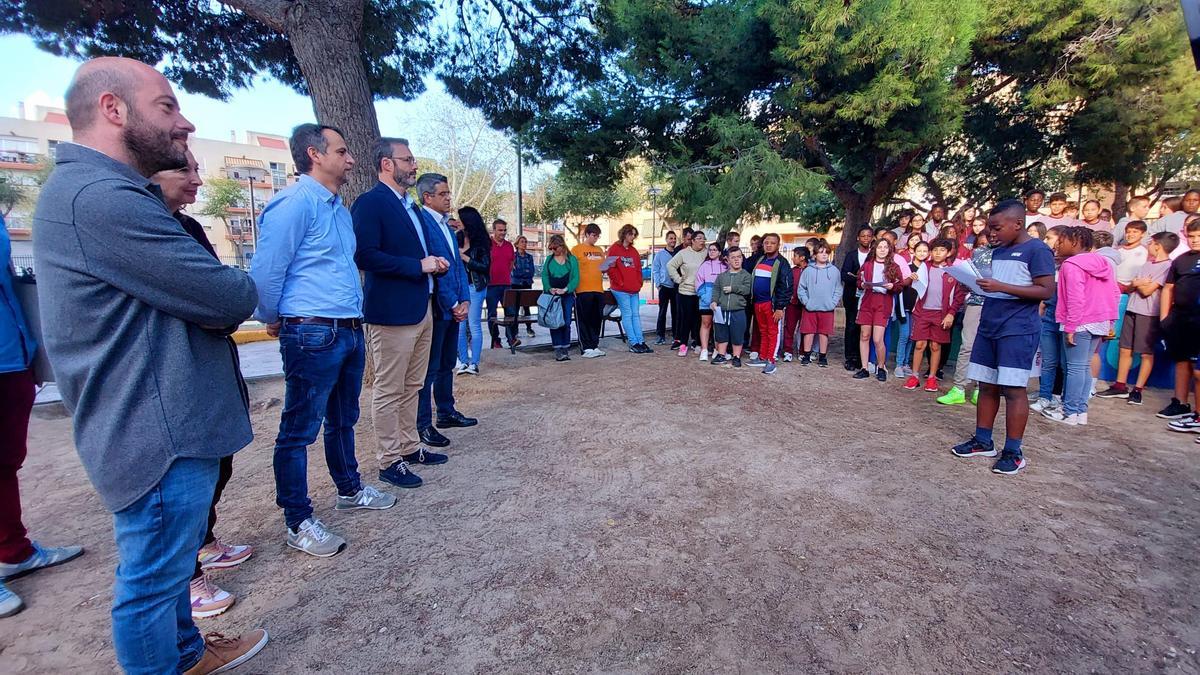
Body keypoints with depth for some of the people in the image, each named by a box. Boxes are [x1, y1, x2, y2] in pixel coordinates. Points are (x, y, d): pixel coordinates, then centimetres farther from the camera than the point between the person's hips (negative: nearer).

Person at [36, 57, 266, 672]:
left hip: (164, 422, 11)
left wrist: (213, 301, -4)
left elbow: (180, 296, 15)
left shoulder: (95, 190, 15)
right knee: (153, 576, 8)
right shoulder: (103, 197, -21)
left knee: (166, 561, 26)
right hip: (161, 430, -11)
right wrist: (237, 290, -1)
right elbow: (232, 298, -21)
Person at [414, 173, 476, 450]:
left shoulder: (446, 225, 15)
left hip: (454, 308, 9)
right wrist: (452, 305, -13)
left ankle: (447, 413, 29)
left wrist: (464, 300, 2)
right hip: (436, 308, -8)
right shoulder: (422, 222, -13)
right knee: (429, 368, -1)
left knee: (447, 364, 17)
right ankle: (422, 425, 8)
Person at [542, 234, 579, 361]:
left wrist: (566, 289, -17)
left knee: (566, 322, -1)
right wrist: (549, 288, -13)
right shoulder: (549, 259, 11)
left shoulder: (572, 259, 4)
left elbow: (576, 278, -3)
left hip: (567, 295, -1)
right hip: (552, 296, 1)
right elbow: (544, 276, 5)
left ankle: (565, 349, 10)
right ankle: (558, 350, 1)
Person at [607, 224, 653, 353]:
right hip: (621, 290, -6)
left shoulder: (633, 251, 17)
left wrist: (639, 283, 7)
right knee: (627, 315, -3)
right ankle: (633, 343, -1)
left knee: (636, 315, 6)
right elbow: (611, 268, -9)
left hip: (634, 289, 7)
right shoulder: (614, 249, -3)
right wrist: (620, 283, -11)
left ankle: (641, 342, 8)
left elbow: (638, 268, 19)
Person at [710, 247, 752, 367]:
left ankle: (736, 357, 18)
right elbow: (716, 289, 5)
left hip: (738, 312, -3)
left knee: (737, 336, 4)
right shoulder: (721, 275, 10)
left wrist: (733, 288, -13)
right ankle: (721, 355, 23)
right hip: (722, 311, 3)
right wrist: (714, 301, -10)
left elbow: (747, 290, -10)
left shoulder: (746, 275, 2)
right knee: (721, 335, 11)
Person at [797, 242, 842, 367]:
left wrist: (833, 302, -5)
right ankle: (806, 356, 14)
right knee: (809, 332, 3)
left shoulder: (834, 271, 4)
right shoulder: (808, 270, 1)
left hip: (827, 308, 1)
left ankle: (823, 357, 17)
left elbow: (838, 289, 6)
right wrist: (806, 302, -8)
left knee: (824, 333, 7)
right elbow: (801, 288, 2)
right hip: (810, 308, -1)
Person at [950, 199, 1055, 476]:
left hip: (1018, 330, -7)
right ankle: (983, 441, 18)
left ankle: (1013, 452, 3)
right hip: (989, 327, 7)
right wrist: (980, 285, 2)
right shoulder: (998, 252, 16)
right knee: (987, 385, 9)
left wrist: (1001, 287, -21)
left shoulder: (1037, 250, -7)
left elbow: (1046, 290, -14)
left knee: (1013, 388, -5)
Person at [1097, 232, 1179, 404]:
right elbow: (1128, 288, 12)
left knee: (1146, 353, 2)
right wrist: (1137, 283, -9)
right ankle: (1120, 386, 13)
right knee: (1125, 349, 7)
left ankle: (1137, 390, 7)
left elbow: (1146, 291, -14)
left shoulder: (1168, 266, -9)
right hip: (1132, 310, 7)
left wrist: (1136, 283, 4)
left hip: (1149, 314, -7)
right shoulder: (1147, 264, 14)